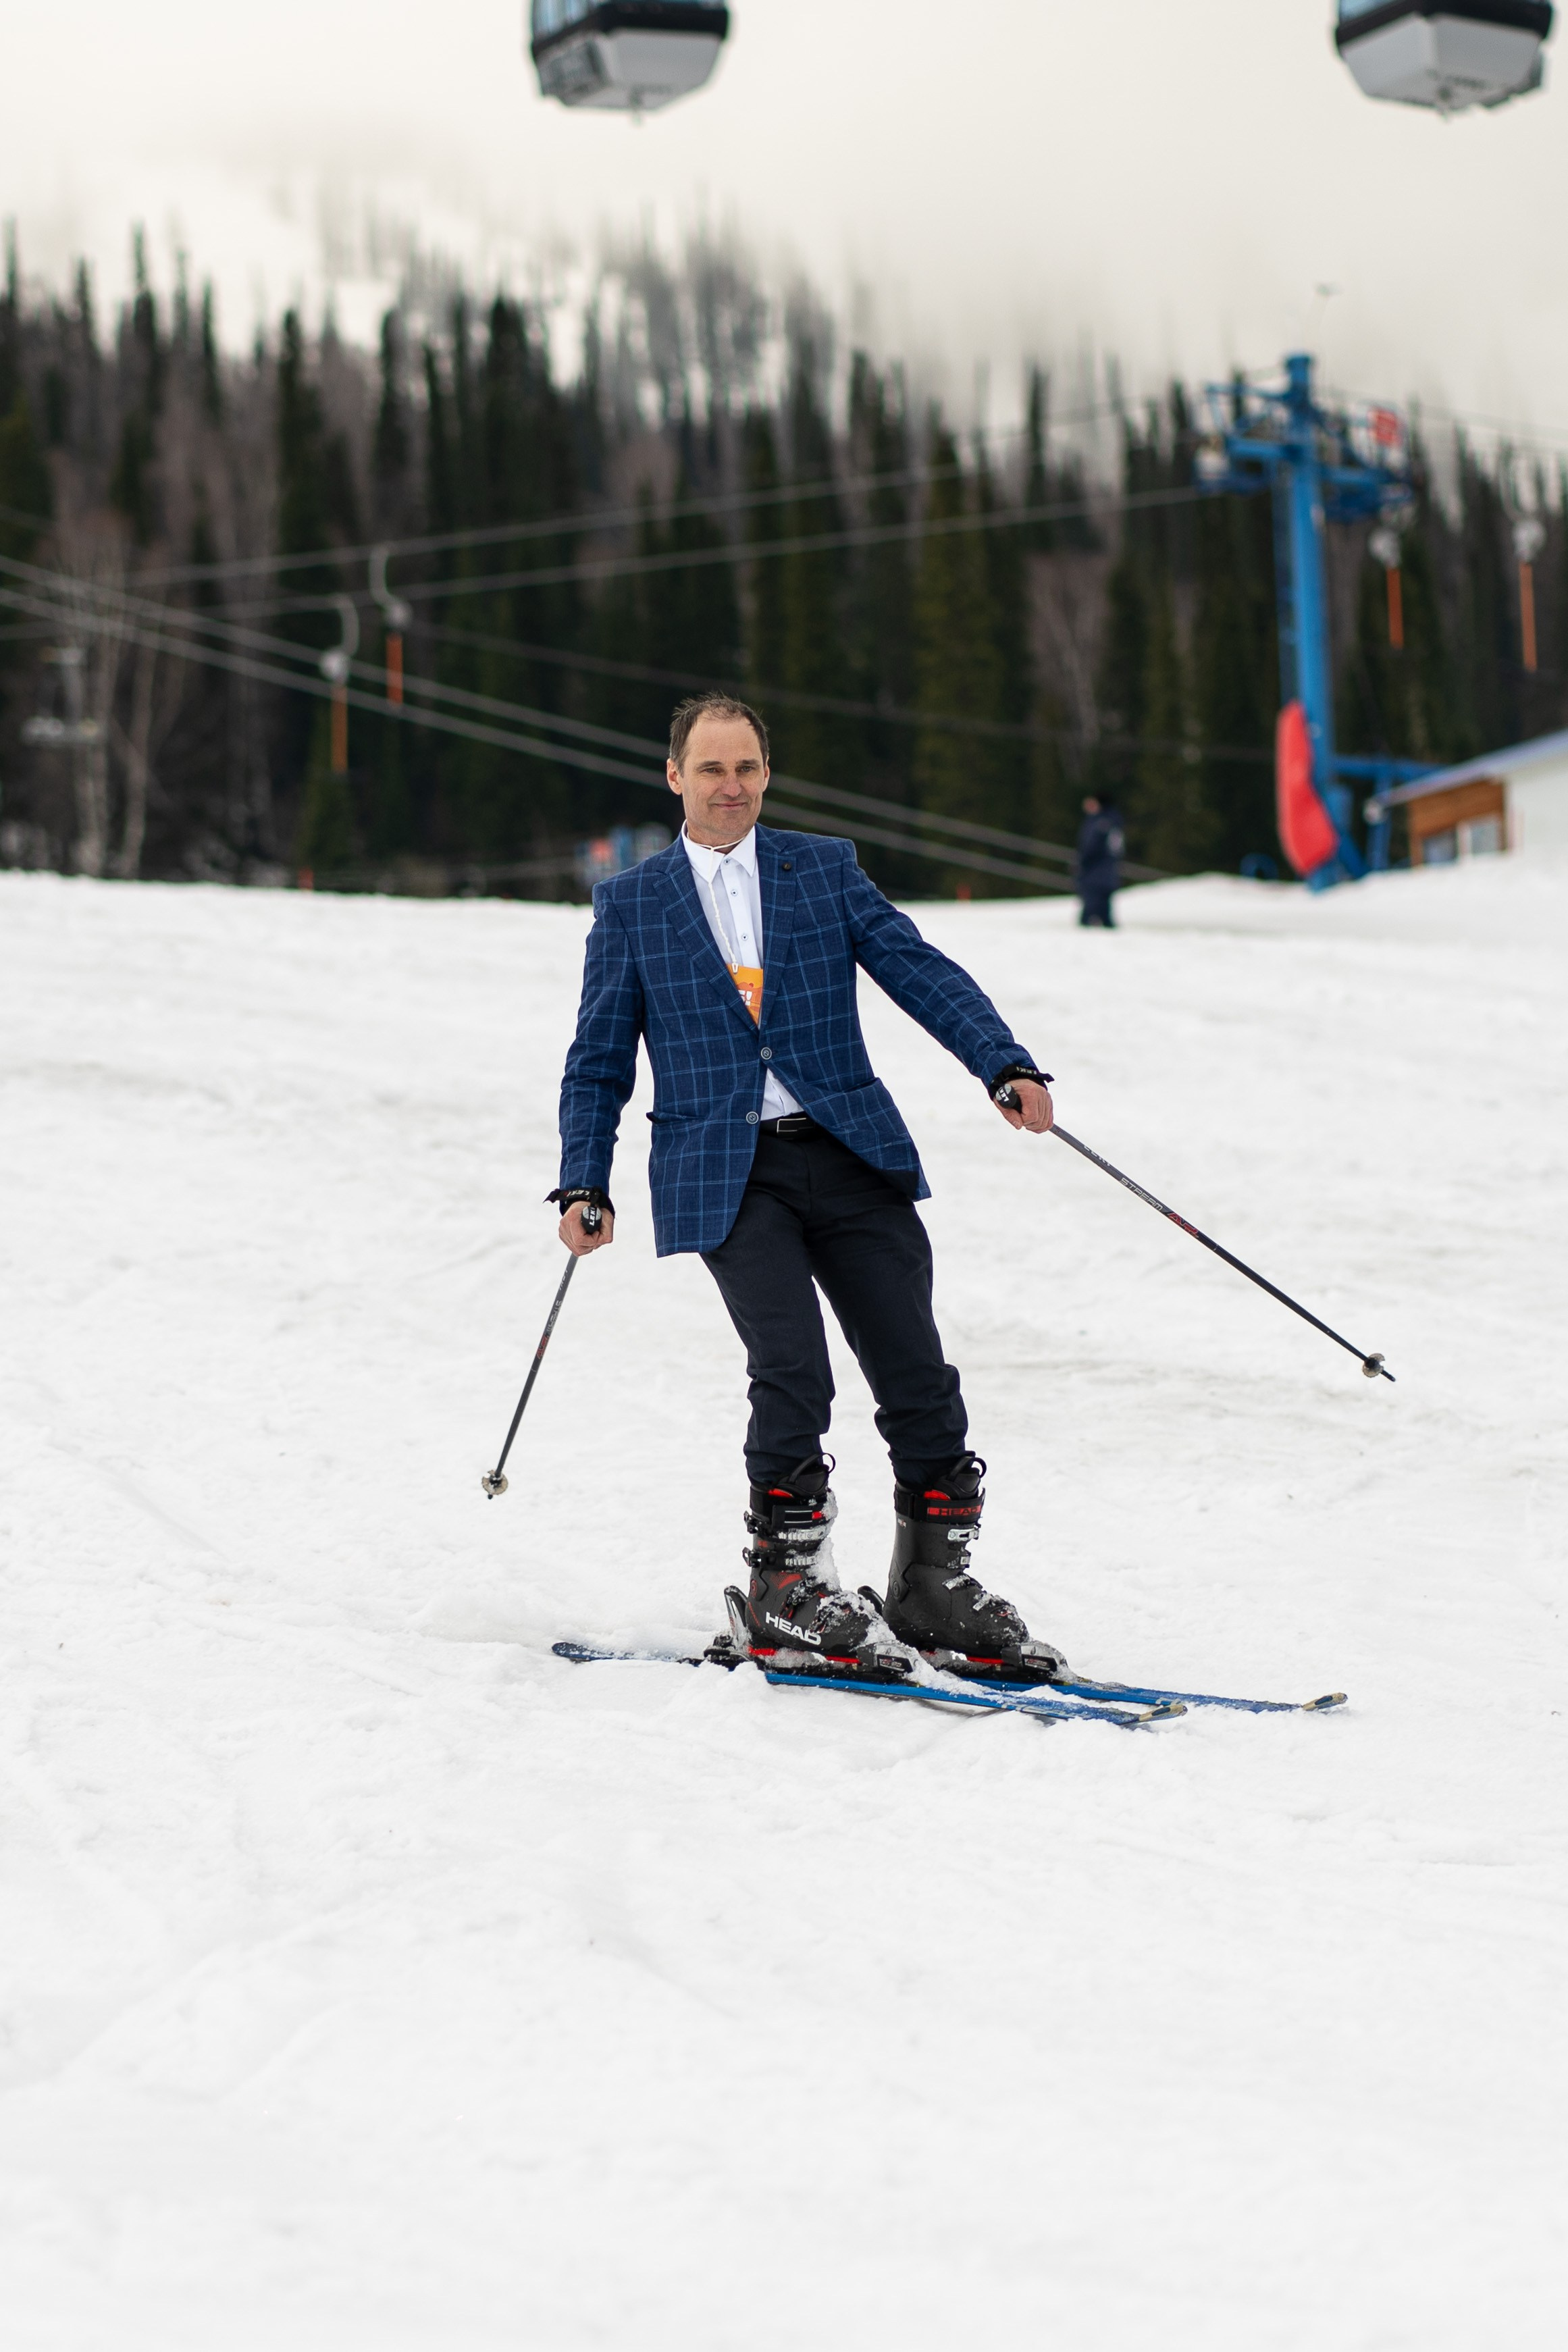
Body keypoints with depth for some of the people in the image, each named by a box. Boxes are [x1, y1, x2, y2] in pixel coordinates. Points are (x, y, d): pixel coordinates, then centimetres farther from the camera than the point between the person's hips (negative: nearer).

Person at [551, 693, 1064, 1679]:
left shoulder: (825, 867, 12)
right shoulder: (630, 904, 11)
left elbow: (920, 970, 3)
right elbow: (600, 1060, 13)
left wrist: (1006, 1065, -12)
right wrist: (584, 1184, 2)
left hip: (851, 1155, 2)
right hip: (727, 1175, -2)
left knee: (918, 1377, -2)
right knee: (795, 1372, -18)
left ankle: (937, 1583, 13)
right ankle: (787, 1591, -3)